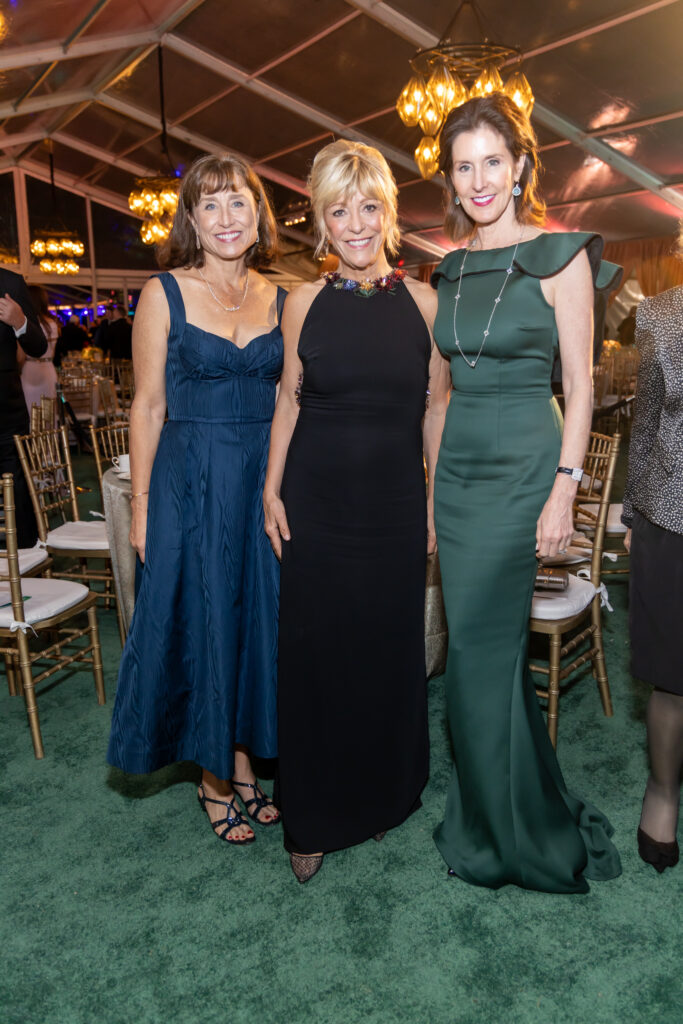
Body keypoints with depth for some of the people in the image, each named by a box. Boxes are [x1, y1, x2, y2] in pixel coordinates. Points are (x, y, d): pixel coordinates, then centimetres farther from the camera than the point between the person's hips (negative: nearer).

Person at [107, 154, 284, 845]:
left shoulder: (280, 299, 9)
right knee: (201, 621, 6)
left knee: (257, 617, 10)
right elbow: (148, 407, -2)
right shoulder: (164, 294, -1)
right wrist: (141, 504, -5)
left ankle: (243, 763, 31)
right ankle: (214, 777, 27)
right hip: (191, 481, -3)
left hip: (266, 480, 4)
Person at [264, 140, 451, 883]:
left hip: (395, 504, 1)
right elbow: (288, 401, 7)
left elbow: (435, 408, 6)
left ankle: (385, 795, 37)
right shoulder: (304, 303, 1)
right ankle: (313, 816, 28)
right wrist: (272, 489, 1)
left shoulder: (423, 302, 2)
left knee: (390, 649, 12)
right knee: (316, 652, 7)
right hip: (317, 503, 0)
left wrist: (440, 496, 4)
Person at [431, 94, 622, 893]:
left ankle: (500, 833, 21)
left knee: (478, 649, -3)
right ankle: (526, 814, 34)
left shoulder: (558, 256, -4)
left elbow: (579, 384, -7)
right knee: (492, 644, 12)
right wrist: (429, 474, 14)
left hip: (522, 466, -6)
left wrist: (564, 489, -15)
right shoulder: (448, 268, 13)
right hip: (456, 465, 6)